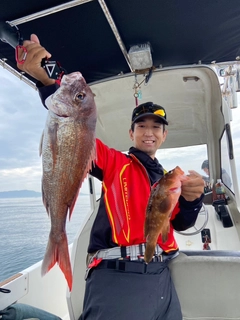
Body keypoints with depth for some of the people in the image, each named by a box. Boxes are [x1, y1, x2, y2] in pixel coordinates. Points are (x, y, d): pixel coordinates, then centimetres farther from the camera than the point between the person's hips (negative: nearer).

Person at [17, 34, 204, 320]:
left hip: (160, 277, 6)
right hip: (116, 277, -5)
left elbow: (180, 223, 12)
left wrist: (191, 198, -10)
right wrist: (46, 81, -25)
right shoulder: (114, 162, 2)